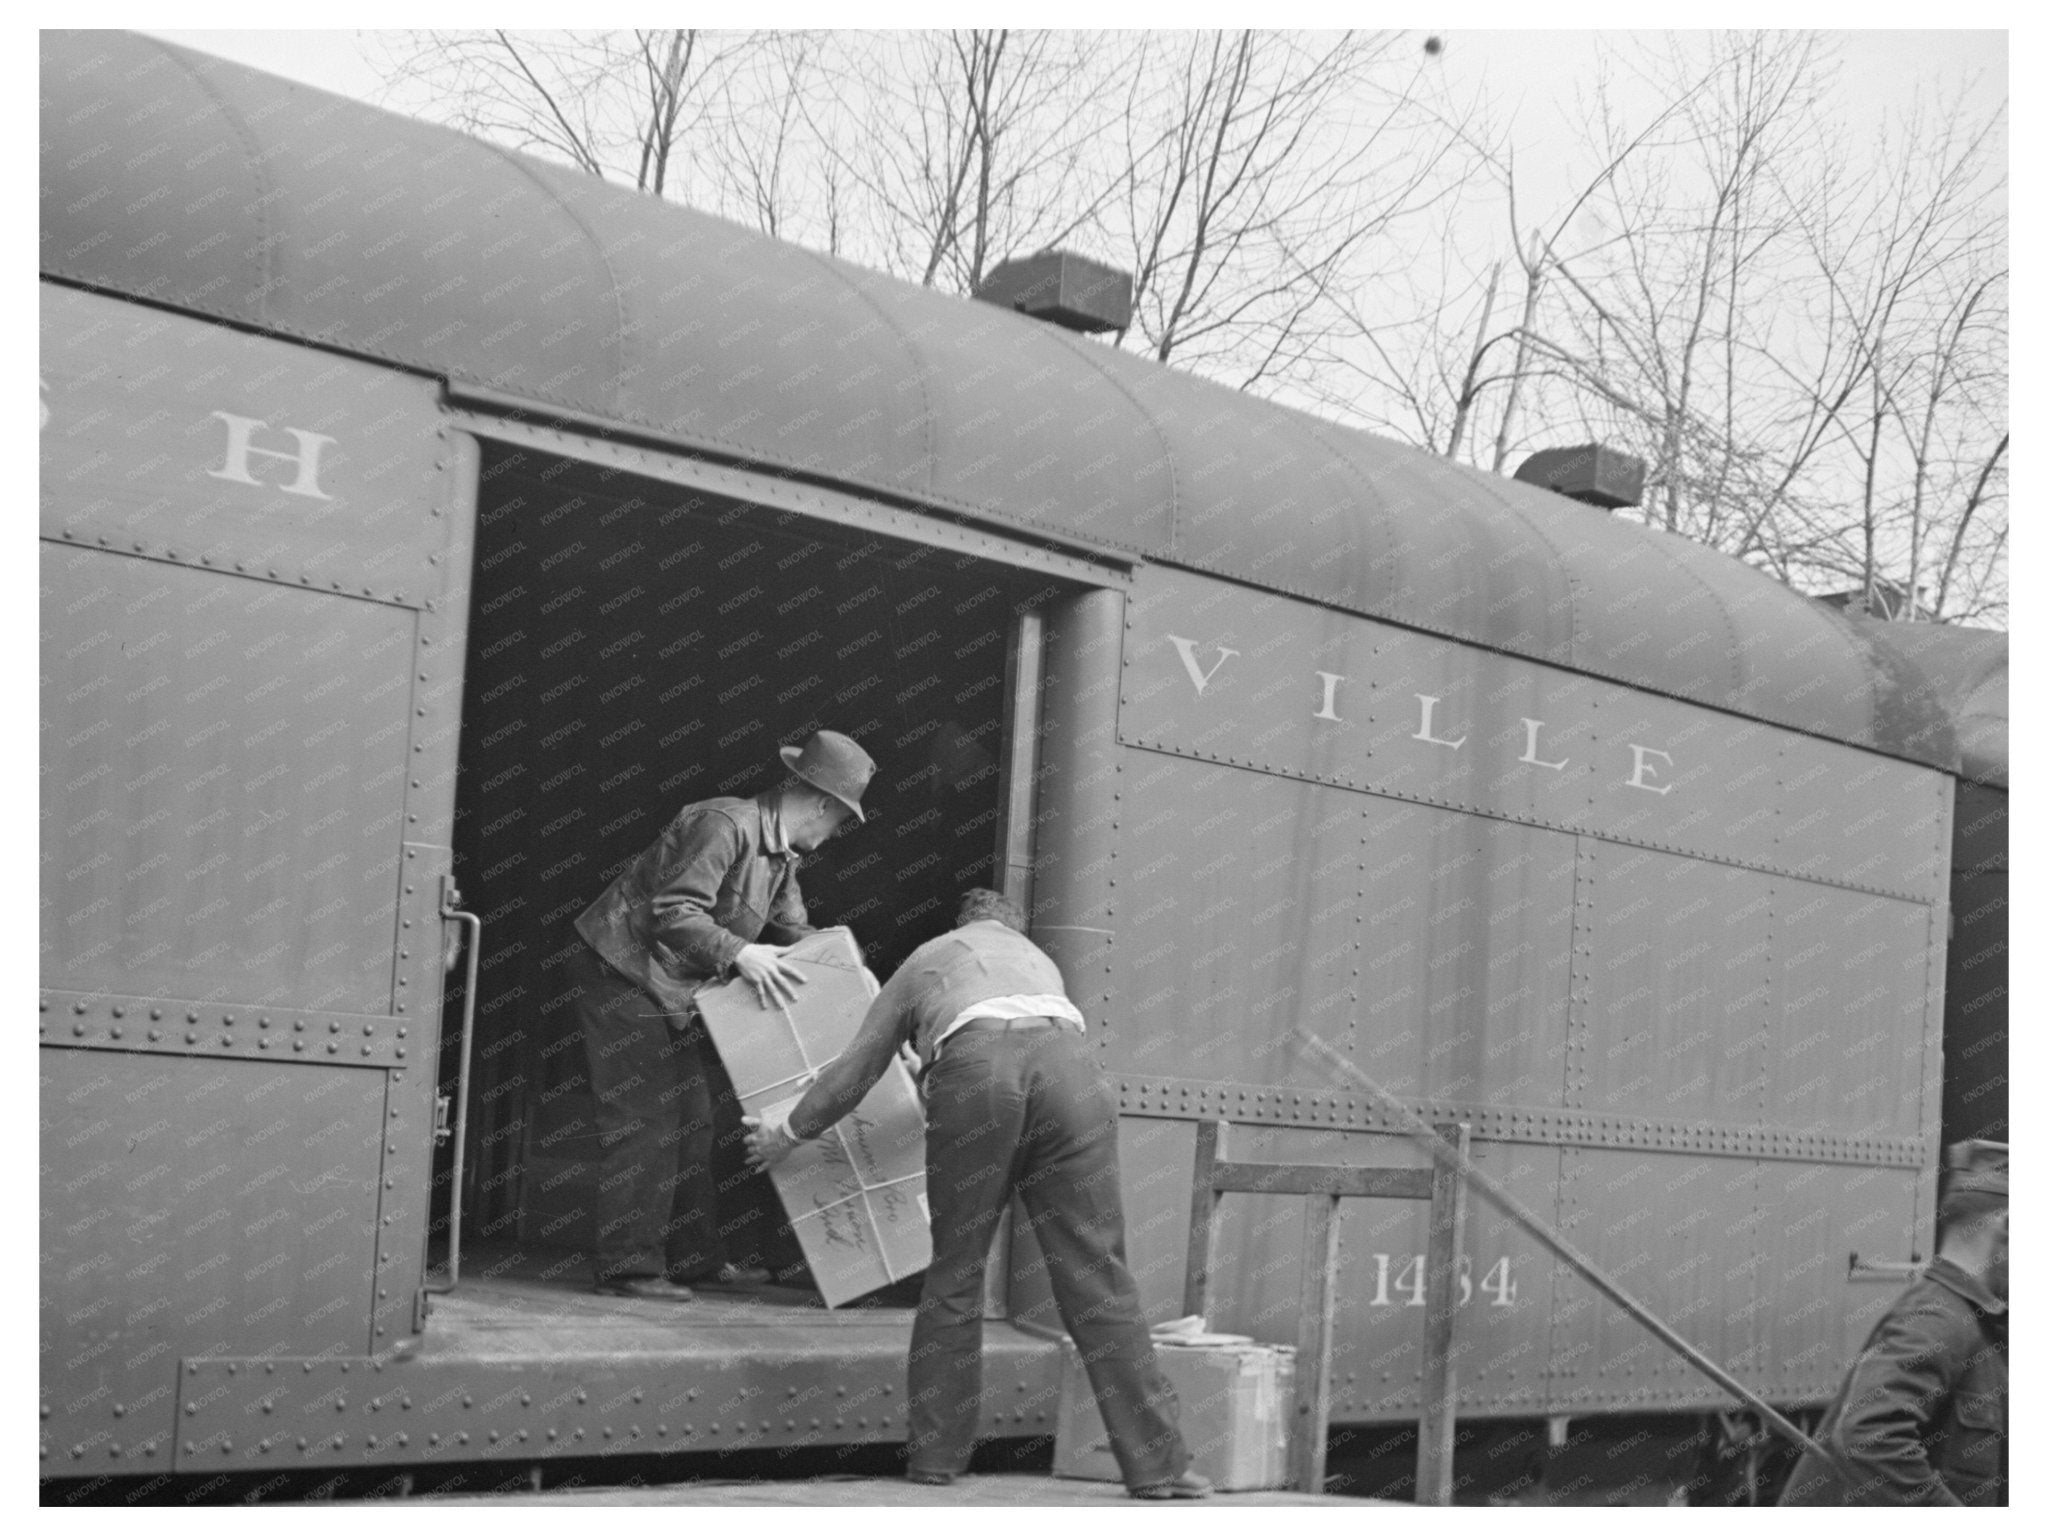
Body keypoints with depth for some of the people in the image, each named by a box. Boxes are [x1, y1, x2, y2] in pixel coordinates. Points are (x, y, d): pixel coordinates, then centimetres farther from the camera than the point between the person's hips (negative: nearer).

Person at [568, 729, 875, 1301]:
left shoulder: (781, 852, 7)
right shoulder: (723, 825, -23)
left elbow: (790, 929, 14)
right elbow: (674, 912, -29)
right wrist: (738, 954, -36)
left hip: (676, 994, 10)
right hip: (622, 973, -10)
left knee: (691, 1120, 12)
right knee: (641, 1121, -9)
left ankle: (694, 1257, 19)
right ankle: (627, 1266, -4)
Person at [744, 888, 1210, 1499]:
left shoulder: (924, 961, 36)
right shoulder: (1038, 957, 42)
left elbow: (855, 1070, 38)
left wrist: (787, 1132, 53)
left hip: (972, 1066, -1)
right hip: (1065, 1061, 1)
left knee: (955, 1271, 12)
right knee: (1094, 1272, 2)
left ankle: (935, 1455, 16)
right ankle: (1156, 1464, 0)